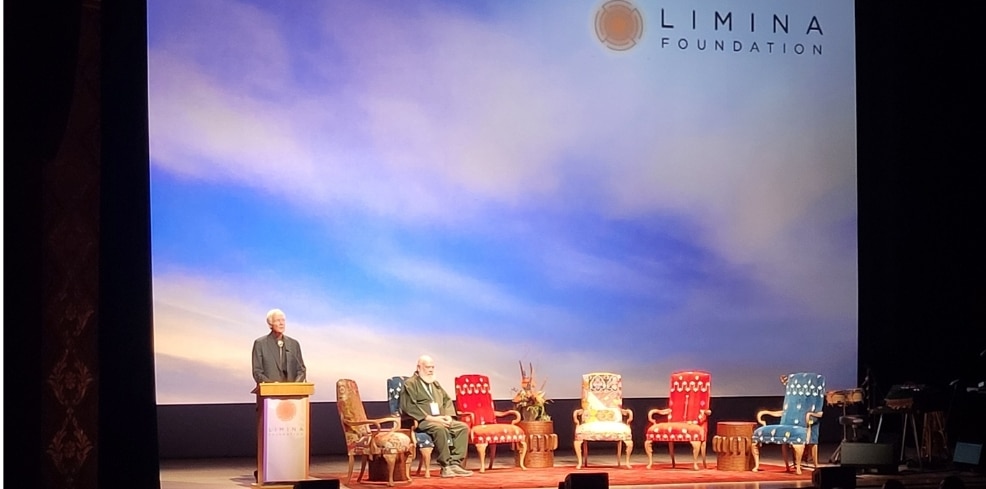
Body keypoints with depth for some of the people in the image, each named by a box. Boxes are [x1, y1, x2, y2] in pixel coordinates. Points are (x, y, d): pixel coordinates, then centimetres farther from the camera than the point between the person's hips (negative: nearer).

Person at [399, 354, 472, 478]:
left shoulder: (435, 384, 25)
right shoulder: (410, 384, -1)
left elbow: (447, 400, 22)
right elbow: (409, 406, -14)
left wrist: (448, 416, -1)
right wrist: (430, 418, -20)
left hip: (440, 420, 8)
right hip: (421, 421, -8)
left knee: (463, 427, -14)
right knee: (440, 428, -37)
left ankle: (455, 463, -21)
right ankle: (445, 466, -33)